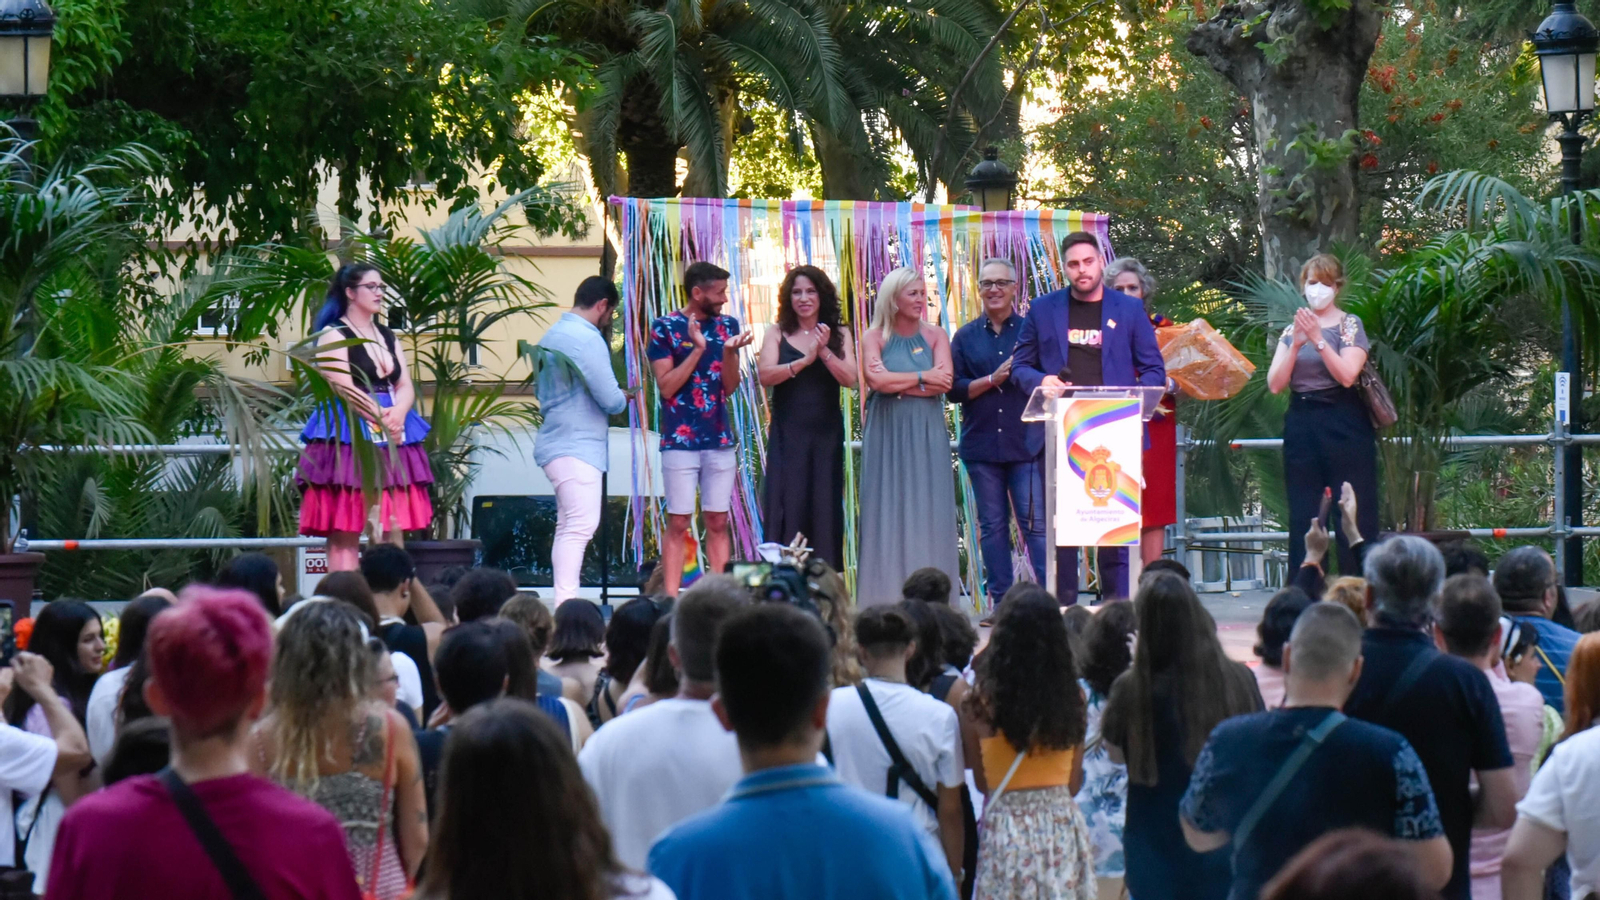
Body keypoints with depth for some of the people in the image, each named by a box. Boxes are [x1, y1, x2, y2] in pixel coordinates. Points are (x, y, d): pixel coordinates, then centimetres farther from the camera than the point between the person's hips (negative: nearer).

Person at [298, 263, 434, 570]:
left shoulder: (387, 337, 19)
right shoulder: (334, 335, -1)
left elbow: (406, 386, 11)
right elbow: (345, 389, -12)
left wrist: (398, 413, -9)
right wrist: (382, 418, -15)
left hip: (392, 439, 7)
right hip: (347, 435, -7)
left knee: (393, 529, 3)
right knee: (345, 533, -8)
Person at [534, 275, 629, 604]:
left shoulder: (552, 335, 16)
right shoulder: (588, 339, -14)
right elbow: (612, 401, -17)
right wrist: (623, 396, 7)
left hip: (556, 441, 10)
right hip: (579, 448, -10)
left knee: (568, 527, 12)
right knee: (580, 526, -14)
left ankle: (563, 602, 13)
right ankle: (566, 604, -20)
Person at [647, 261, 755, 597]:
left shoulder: (727, 326, 9)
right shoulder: (665, 328, -3)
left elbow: (730, 387, 6)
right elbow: (666, 386, -9)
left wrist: (729, 352, -11)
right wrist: (698, 349, -16)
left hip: (720, 439, 4)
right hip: (680, 440, -4)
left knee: (718, 522, 4)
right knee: (678, 522, -3)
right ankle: (670, 599, -1)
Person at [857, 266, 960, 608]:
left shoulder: (935, 335, 7)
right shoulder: (874, 337, 3)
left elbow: (945, 381, -6)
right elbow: (876, 378, -13)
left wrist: (897, 385, -10)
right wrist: (921, 378, -7)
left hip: (926, 435, 1)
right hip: (887, 433, -1)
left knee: (927, 511, -1)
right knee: (888, 510, -2)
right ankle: (887, 599, -1)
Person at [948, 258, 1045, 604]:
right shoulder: (966, 337, 11)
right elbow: (954, 389, 3)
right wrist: (994, 379, -9)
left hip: (1027, 442, -2)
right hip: (981, 443, 2)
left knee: (1035, 523, -9)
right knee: (992, 525, 5)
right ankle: (1000, 602, 8)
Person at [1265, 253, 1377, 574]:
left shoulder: (1349, 325, 1)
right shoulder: (1292, 330, 14)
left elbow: (1347, 375, -14)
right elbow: (1275, 384, 3)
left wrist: (1318, 339, -19)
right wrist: (1295, 345, -9)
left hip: (1344, 426, -4)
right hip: (1301, 426, 4)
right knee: (1303, 519, 1)